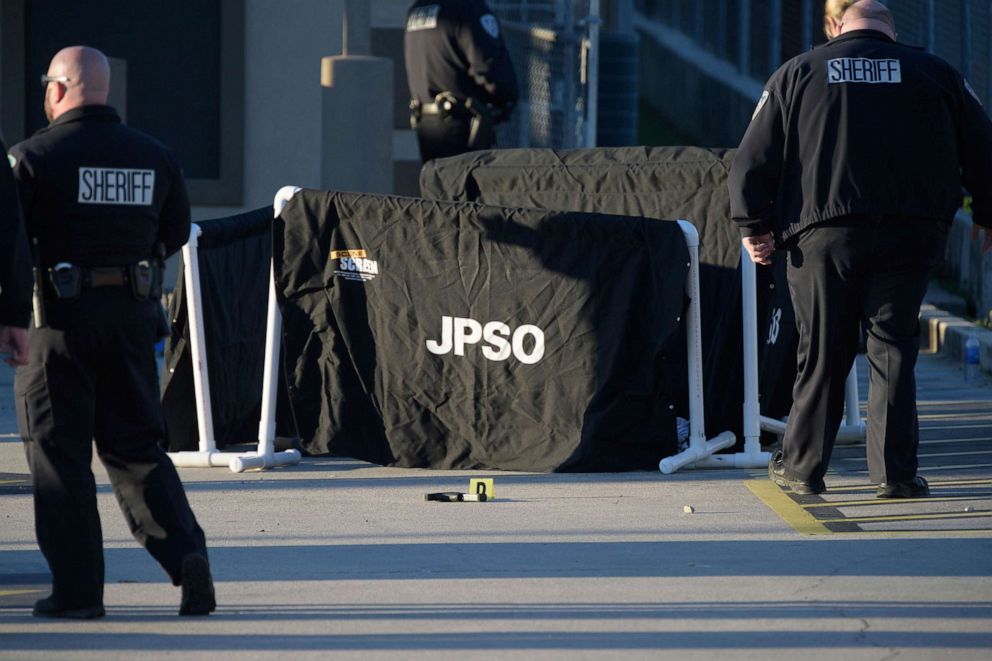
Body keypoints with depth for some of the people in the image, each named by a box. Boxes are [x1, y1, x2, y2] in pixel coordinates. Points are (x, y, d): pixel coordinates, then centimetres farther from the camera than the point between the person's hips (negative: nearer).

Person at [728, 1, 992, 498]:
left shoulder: (797, 74, 10)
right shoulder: (934, 74, 10)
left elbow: (754, 159, 6)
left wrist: (754, 226, 10)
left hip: (823, 235, 0)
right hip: (909, 234, 0)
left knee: (821, 354, 7)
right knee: (893, 349, 3)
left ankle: (802, 466, 14)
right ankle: (894, 471, -2)